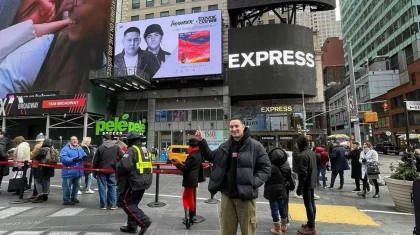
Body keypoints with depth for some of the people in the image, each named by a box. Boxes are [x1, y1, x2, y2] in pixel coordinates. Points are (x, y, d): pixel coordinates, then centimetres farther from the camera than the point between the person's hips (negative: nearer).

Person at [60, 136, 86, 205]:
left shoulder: (80, 149, 12)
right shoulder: (66, 148, -9)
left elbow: (84, 155, 13)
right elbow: (62, 158, -20)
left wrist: (84, 157, -12)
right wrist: (72, 160, -31)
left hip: (78, 172, 7)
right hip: (69, 172, -7)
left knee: (76, 185, 17)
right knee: (67, 186, 0)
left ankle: (73, 198, 32)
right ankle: (66, 200, 11)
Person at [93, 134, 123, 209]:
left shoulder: (100, 148, -6)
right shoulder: (116, 147, -3)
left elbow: (95, 161, -2)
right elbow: (122, 157, -4)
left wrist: (94, 172, 8)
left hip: (101, 170, -1)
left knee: (102, 187, 8)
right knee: (112, 187, 9)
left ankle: (103, 205, 12)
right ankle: (112, 204, 11)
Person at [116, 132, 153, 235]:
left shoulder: (132, 150, -12)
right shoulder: (145, 150, 15)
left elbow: (125, 166, -24)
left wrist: (116, 166, -4)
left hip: (133, 181, -9)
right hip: (144, 181, 9)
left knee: (124, 202, 1)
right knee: (132, 203, 19)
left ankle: (144, 221, -6)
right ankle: (132, 226, 25)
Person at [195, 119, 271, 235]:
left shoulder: (255, 145, -8)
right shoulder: (225, 146, 6)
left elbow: (265, 167, -5)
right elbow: (210, 156, 19)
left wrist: (254, 183, -17)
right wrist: (201, 142, 8)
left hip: (246, 195, -4)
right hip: (227, 195, 4)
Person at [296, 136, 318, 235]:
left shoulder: (303, 155, -21)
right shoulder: (312, 153, 8)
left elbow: (303, 173, -23)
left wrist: (299, 187, -17)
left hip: (306, 184, -9)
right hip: (312, 182, 10)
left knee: (308, 205, -2)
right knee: (312, 203, 17)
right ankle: (311, 223, 29)